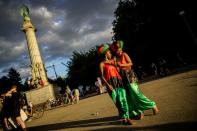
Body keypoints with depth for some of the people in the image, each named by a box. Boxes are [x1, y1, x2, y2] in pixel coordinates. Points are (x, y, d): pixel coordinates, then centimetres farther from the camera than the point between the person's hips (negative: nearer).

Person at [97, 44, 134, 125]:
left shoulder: (113, 61, 19)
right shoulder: (102, 64, 1)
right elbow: (102, 76, -6)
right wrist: (108, 85, -15)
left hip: (119, 82, 5)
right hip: (111, 83, -5)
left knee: (123, 99, -2)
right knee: (117, 102, -1)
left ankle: (127, 117, 5)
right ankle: (123, 118, 9)